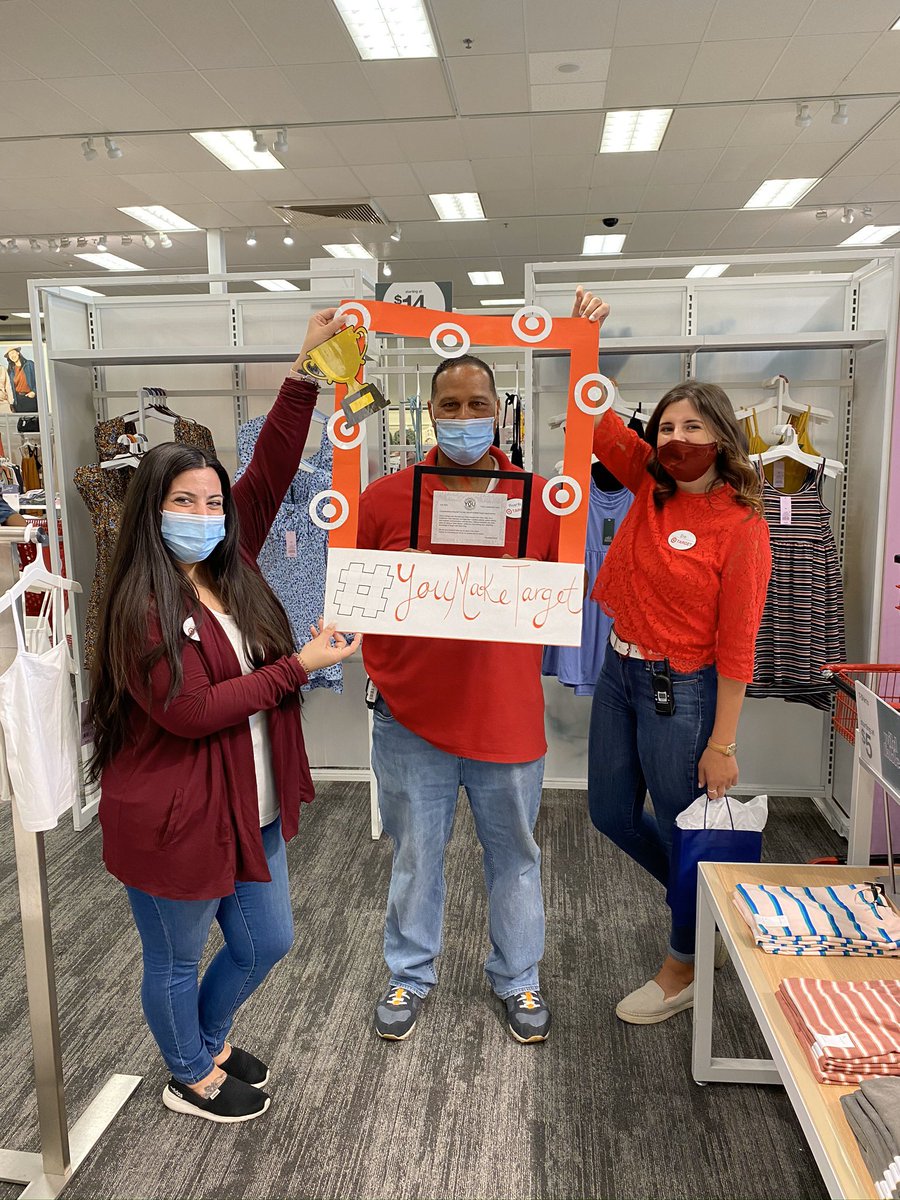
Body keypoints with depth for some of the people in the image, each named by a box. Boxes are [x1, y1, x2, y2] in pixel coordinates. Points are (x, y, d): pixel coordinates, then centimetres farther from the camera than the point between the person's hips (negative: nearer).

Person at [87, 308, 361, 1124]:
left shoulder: (229, 569, 0)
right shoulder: (142, 609, -20)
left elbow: (270, 473, -5)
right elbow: (191, 711, -24)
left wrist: (307, 368, -10)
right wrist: (301, 666, -22)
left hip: (250, 805, 7)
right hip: (173, 820, -7)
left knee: (267, 943, 22)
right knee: (177, 959, 18)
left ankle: (208, 1039, 50)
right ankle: (191, 1078, 45)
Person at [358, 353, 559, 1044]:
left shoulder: (543, 498, -1)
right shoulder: (385, 497, -3)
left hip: (509, 714, 1)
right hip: (411, 711, 0)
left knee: (515, 854, 17)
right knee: (415, 854, 16)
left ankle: (518, 979, 41)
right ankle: (411, 975, 41)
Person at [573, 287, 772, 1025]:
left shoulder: (741, 527, -15)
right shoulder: (650, 485, 1)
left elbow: (737, 644, -15)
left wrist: (722, 743, -13)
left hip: (680, 690, -7)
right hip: (620, 671, 7)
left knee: (683, 825, 10)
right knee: (612, 813, 18)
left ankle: (686, 967, 35)